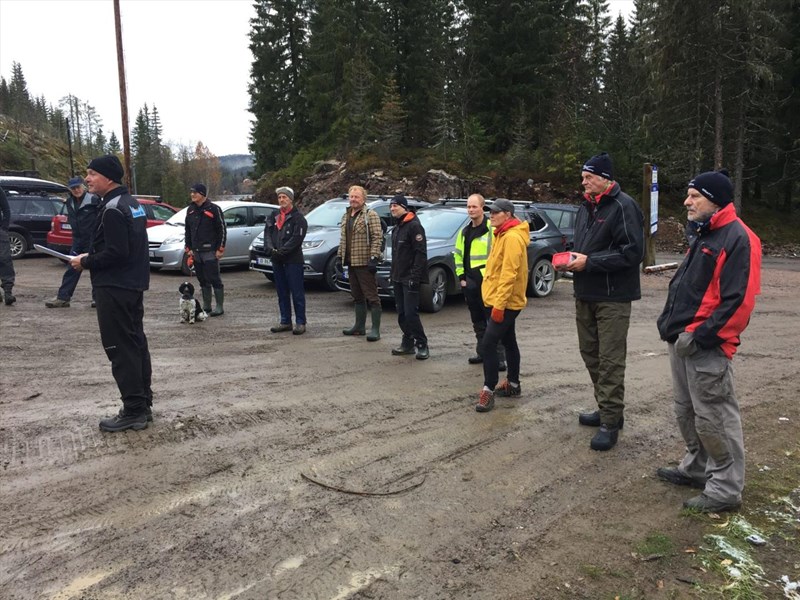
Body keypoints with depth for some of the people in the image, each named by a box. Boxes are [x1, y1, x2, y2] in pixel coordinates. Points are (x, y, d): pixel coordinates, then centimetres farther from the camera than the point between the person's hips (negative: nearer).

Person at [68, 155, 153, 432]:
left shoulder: (112, 209, -17)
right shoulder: (132, 204, 14)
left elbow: (116, 253, -23)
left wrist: (85, 262, -9)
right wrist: (92, 256, 15)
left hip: (114, 288, -10)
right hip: (133, 285, 10)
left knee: (121, 349, -5)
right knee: (136, 343, 13)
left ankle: (133, 411, 0)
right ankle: (143, 404, 21)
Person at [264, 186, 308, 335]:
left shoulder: (298, 217, -4)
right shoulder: (273, 217, 16)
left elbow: (296, 238, -14)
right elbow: (267, 234, 6)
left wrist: (281, 251, -19)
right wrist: (270, 249, -12)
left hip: (293, 260, -6)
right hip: (277, 261, 6)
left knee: (297, 293, -3)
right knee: (282, 293, 12)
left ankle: (300, 322, 3)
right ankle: (285, 321, 20)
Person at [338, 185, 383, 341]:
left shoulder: (371, 215, -7)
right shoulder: (346, 216, 17)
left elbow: (377, 237, -14)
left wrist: (374, 257, -20)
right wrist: (339, 256, 18)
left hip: (365, 263, -8)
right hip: (351, 263, 8)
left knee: (371, 297, -5)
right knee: (357, 296, 14)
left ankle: (375, 329, -2)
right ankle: (359, 326, 23)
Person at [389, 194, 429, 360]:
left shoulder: (414, 226, -12)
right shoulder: (397, 227, 18)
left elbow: (421, 253, -18)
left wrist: (414, 276, -22)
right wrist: (393, 273, 18)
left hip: (410, 278, -9)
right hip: (398, 278, 9)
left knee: (411, 313, -11)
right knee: (401, 313, 11)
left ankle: (422, 345, -1)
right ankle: (408, 343, 19)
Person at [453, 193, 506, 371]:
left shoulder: (492, 230, -9)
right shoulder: (465, 232, 15)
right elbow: (458, 255, 21)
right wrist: (461, 276, 13)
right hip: (470, 284, 7)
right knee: (477, 321, 14)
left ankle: (499, 357, -1)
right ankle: (482, 353, 26)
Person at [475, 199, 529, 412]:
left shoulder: (512, 237, -18)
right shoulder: (502, 235, 14)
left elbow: (509, 274, -24)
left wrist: (499, 304, -26)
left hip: (505, 303, -10)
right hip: (497, 301, 10)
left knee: (488, 344, -12)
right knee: (508, 342, 17)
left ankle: (489, 390, -5)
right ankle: (513, 384, 28)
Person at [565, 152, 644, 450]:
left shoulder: (623, 206, -12)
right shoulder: (586, 207, 15)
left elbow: (632, 252, -20)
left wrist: (589, 262, -20)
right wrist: (571, 258, 2)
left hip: (612, 297, -9)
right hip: (585, 294, 9)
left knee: (610, 359, -5)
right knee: (590, 353, 14)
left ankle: (610, 421, 3)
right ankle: (607, 409, 28)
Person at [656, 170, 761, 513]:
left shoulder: (737, 239, -15)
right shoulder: (701, 234, 16)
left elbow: (739, 302, -21)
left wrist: (700, 337, -20)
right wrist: (671, 322, 12)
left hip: (706, 347, -10)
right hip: (682, 342, 10)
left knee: (714, 418, 0)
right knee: (686, 411, 20)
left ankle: (726, 490, 13)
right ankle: (697, 468, 36)